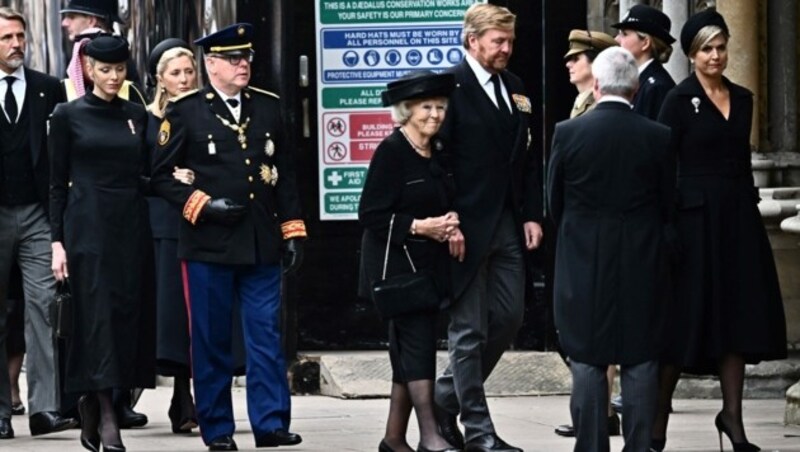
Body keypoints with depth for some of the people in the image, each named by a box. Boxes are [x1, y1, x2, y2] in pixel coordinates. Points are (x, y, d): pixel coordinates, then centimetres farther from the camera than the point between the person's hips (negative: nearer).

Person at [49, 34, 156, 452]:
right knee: (97, 314, -10)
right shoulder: (68, 115, 2)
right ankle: (106, 415, -13)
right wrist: (57, 240, -4)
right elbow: (57, 182, 1)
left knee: (129, 313, 2)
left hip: (132, 226, 4)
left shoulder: (136, 116, 11)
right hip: (88, 226, -4)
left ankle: (91, 402, 15)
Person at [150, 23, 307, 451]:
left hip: (262, 243, 3)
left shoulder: (268, 107, 11)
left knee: (267, 336, 1)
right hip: (209, 243, -3)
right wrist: (202, 204, -12)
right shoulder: (185, 111, 0)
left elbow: (284, 174, 14)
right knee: (211, 341, 2)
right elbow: (162, 175, 0)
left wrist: (292, 231, 9)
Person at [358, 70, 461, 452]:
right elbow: (371, 216, -15)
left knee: (409, 349, 10)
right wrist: (419, 227, -20)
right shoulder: (391, 152, -11)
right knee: (417, 343, -12)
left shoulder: (439, 154, 10)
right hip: (397, 263, -8)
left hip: (429, 264, 8)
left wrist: (450, 222, -1)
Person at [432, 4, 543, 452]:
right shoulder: (450, 87, -10)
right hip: (467, 226, -7)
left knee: (509, 318, 9)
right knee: (469, 330, -1)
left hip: (508, 225, 7)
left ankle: (445, 398, 24)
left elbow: (528, 157, 15)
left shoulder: (515, 88, 12)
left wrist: (532, 214, 6)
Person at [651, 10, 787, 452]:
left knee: (739, 313, 4)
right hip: (696, 215, -5)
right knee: (688, 313, -1)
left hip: (738, 215, 5)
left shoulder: (742, 98, 11)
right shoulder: (680, 100, -5)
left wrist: (749, 207, 10)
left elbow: (742, 158, 15)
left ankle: (732, 414, 11)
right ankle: (659, 411, 12)